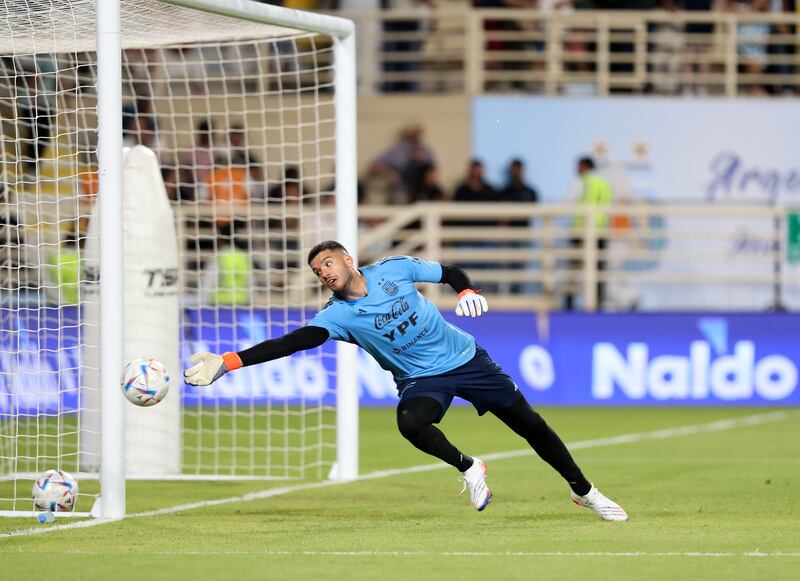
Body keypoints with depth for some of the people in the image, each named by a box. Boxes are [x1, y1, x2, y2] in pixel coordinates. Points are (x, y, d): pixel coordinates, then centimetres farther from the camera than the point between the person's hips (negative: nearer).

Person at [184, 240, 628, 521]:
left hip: (466, 358, 1)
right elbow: (292, 342, -26)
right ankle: (466, 467, -9)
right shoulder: (338, 315, -14)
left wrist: (467, 292, -17)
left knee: (530, 425, 5)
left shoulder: (394, 269, -9)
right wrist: (227, 363, -36)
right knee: (409, 422, -35)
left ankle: (583, 491, 26)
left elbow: (450, 273, 5)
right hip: (421, 379, -1)